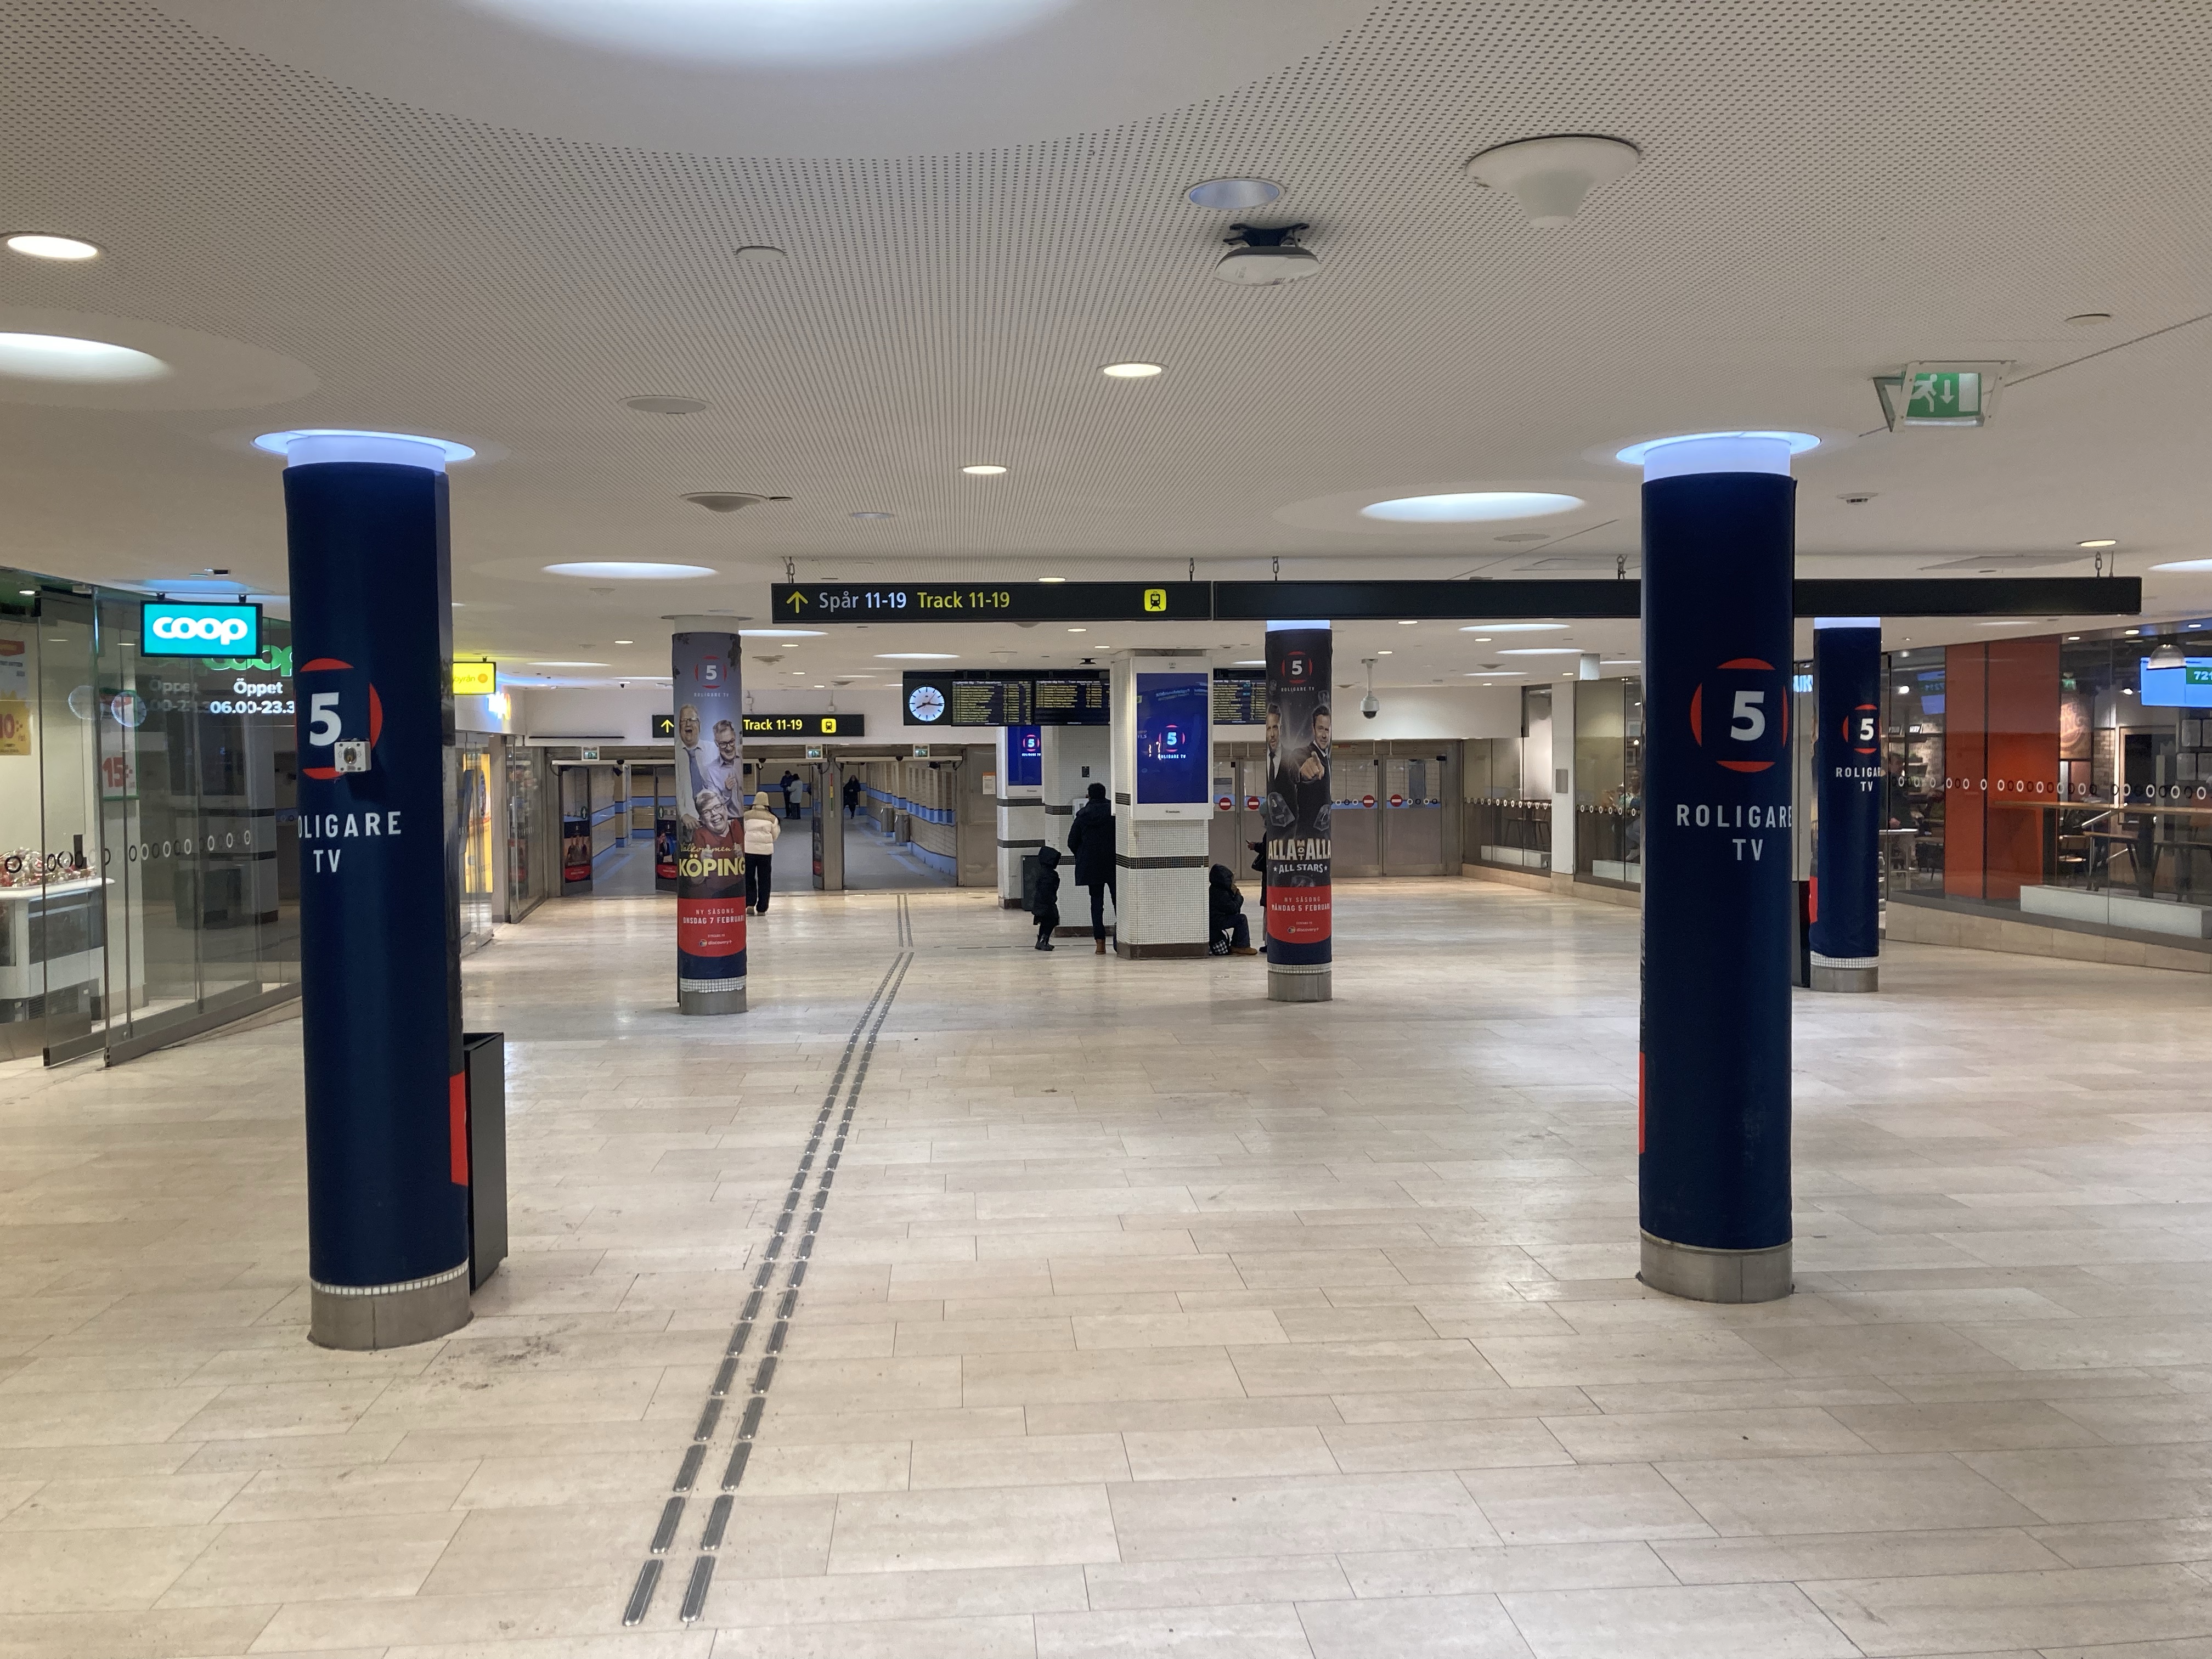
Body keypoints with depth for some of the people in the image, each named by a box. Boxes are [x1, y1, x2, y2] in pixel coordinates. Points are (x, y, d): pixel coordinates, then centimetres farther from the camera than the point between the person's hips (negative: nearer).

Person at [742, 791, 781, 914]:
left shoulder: (746, 815, 1)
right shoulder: (772, 818, 3)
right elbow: (775, 836, 10)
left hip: (749, 850, -1)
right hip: (766, 850, 1)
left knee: (749, 878, 9)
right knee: (764, 880, 7)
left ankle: (750, 903, -5)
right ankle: (762, 909, 7)